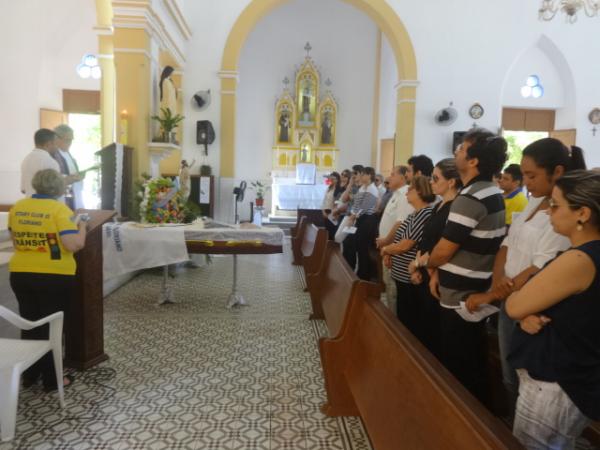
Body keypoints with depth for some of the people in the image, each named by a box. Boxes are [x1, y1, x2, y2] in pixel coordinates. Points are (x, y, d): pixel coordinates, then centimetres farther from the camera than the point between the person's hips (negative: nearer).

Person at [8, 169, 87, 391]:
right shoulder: (59, 209, -14)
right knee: (51, 326, 8)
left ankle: (29, 374, 31)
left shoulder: (16, 208, 4)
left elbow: (15, 240, 16)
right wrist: (82, 226, -5)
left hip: (20, 274, 5)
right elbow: (74, 244, -21)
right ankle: (51, 379, 18)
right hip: (54, 277, -5)